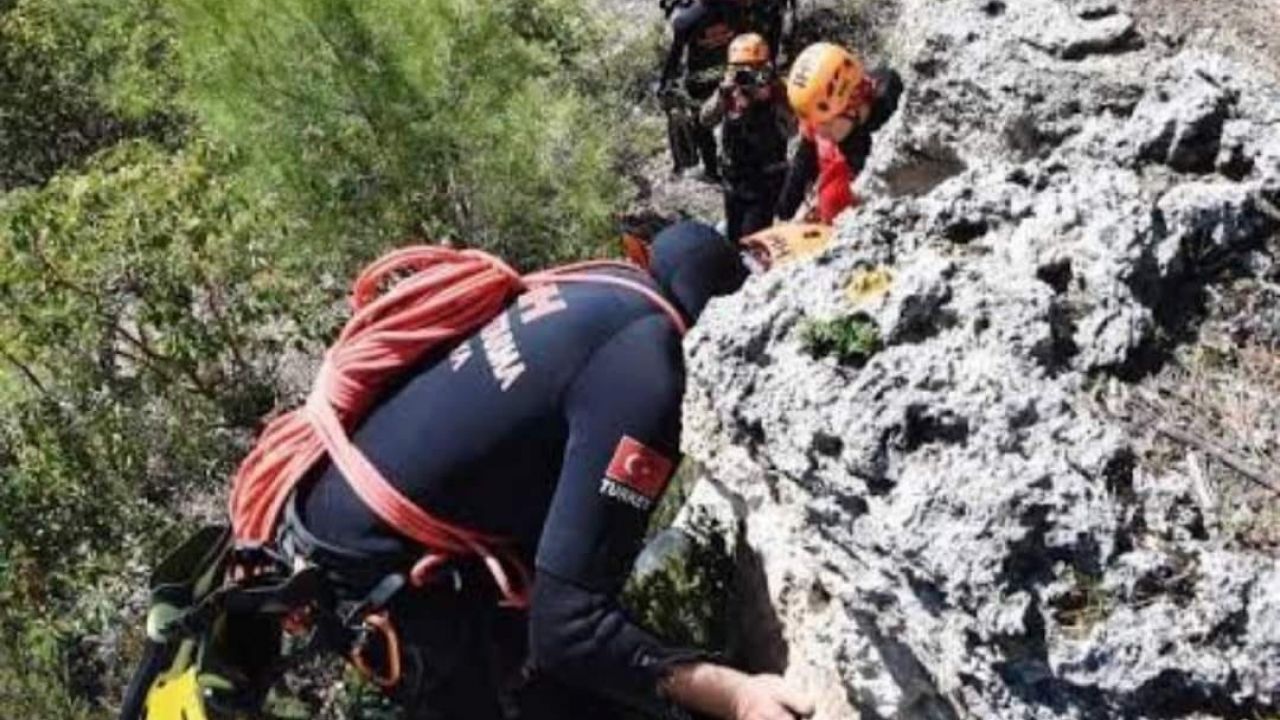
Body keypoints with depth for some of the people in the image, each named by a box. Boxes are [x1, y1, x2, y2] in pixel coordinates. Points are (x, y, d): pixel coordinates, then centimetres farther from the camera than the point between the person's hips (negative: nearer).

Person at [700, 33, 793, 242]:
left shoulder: (776, 91, -11)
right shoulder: (730, 90, -1)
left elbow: (786, 129, -24)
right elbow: (706, 119, -14)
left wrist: (765, 100, -30)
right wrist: (723, 92, -27)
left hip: (765, 177, -5)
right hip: (734, 175, 5)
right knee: (733, 234, 19)